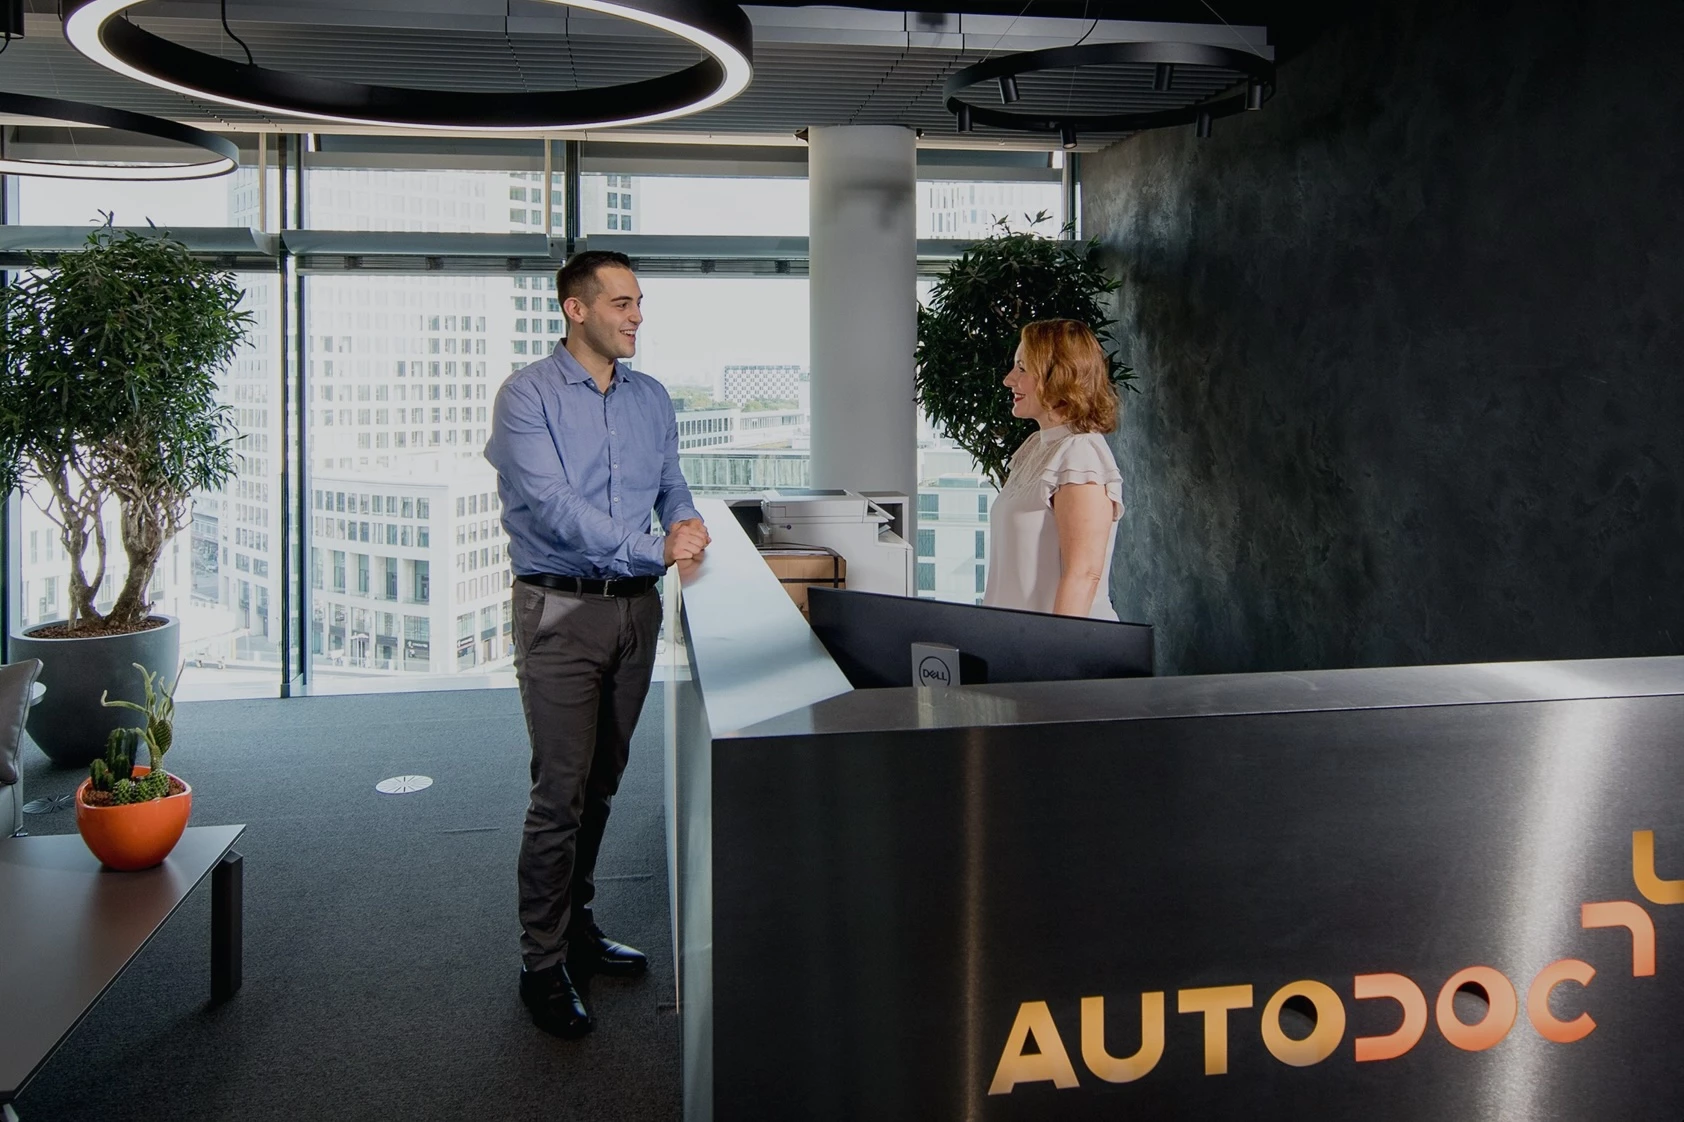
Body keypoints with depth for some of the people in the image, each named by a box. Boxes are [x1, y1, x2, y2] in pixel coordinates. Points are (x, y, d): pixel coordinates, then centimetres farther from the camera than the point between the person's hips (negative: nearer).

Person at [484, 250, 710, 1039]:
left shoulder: (651, 399, 12)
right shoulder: (528, 395, -8)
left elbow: (672, 486, 18)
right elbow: (553, 505, -19)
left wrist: (686, 521, -7)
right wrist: (659, 551, -23)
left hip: (636, 609, 6)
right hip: (562, 610, -6)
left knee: (601, 785, 15)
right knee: (561, 792, -5)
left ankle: (574, 924, 31)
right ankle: (543, 966, 7)